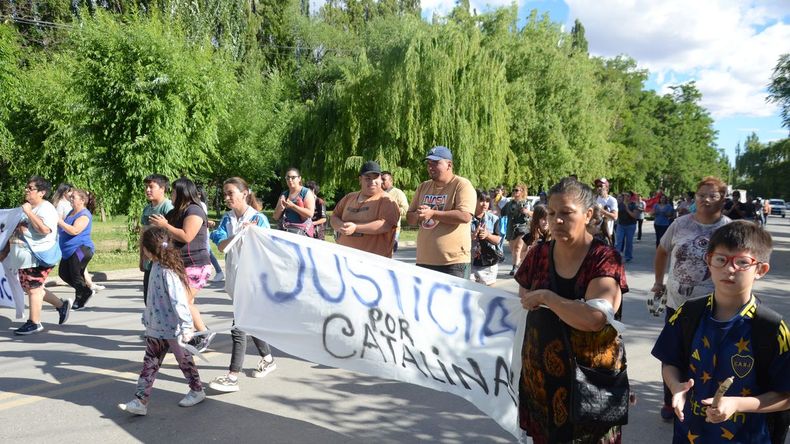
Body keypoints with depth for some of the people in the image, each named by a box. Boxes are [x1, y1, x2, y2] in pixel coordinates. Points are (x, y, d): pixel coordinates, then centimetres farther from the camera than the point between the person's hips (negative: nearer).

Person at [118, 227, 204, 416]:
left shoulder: (167, 272, -25)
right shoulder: (156, 267, 5)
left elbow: (178, 300, -27)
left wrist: (186, 326, -27)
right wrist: (147, 317, 23)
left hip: (172, 329, -9)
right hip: (156, 327, 9)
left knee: (183, 358, 10)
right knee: (150, 363, 9)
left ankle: (197, 390, 29)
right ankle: (140, 401, 15)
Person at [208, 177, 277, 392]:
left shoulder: (258, 218, -8)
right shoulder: (227, 219, 7)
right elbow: (221, 246, -9)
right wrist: (239, 234, -24)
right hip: (235, 278, 7)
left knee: (239, 327, -10)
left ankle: (232, 377, -5)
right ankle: (268, 359, 37)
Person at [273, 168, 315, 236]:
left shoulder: (307, 193, 2)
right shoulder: (284, 195, 16)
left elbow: (310, 213, -11)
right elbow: (276, 217, 16)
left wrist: (292, 206, -15)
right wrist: (280, 208, -5)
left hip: (301, 230, -5)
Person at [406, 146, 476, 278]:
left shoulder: (462, 185, -6)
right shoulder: (423, 187, 14)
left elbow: (465, 216, -20)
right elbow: (409, 218, 17)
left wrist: (432, 213, -18)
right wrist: (418, 215, -8)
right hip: (423, 261, 7)